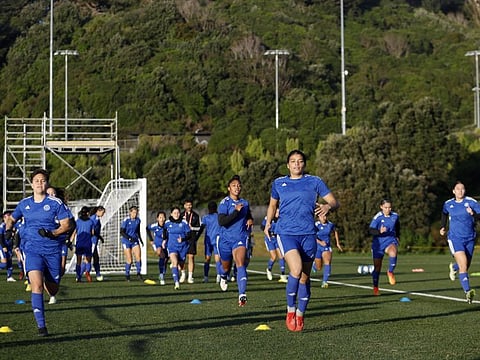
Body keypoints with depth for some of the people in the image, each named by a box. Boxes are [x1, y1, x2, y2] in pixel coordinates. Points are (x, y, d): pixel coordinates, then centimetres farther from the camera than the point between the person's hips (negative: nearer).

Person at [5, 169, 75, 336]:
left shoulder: (55, 203, -3)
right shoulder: (24, 203, 8)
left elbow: (67, 225, -5)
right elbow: (12, 218, 25)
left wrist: (52, 233, -21)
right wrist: (8, 229, 4)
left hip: (53, 250, -1)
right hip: (32, 249, 1)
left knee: (52, 291, 9)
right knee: (37, 286, -19)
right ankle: (41, 325, -15)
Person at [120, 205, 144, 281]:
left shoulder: (138, 220, 3)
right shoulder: (126, 220, -13)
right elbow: (121, 232, -13)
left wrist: (140, 239, 16)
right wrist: (129, 238, -22)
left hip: (135, 241, 4)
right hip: (126, 242, -4)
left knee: (138, 257, -13)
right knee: (129, 260, -4)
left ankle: (138, 273, 0)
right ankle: (127, 275, 16)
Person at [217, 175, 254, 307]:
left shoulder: (245, 203, 8)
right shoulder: (225, 202, -7)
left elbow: (249, 216, 29)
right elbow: (221, 221, -20)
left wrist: (250, 220, 5)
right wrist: (236, 211, -25)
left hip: (240, 239, 1)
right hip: (225, 239, -1)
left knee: (240, 264, -21)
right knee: (226, 267, 15)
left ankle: (242, 295, -32)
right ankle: (223, 277, 54)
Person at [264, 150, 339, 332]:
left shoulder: (314, 181, 7)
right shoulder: (278, 183, 11)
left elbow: (334, 202, 4)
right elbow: (273, 204, 27)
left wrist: (328, 206, -18)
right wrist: (268, 223, 15)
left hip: (308, 234, 1)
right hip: (286, 233, -1)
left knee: (305, 277, 6)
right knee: (296, 269, -23)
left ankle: (300, 315, 23)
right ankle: (290, 310, -5)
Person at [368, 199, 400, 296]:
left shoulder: (395, 216, 0)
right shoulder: (377, 217, -13)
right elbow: (370, 230, -19)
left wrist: (397, 236, 18)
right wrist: (379, 231, -36)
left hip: (391, 241, 1)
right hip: (378, 243, -1)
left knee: (393, 252, -35)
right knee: (377, 267, 6)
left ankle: (390, 272, -13)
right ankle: (375, 288, 24)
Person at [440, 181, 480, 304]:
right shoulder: (448, 204, 2)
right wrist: (442, 227, 18)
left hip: (470, 239, 2)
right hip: (455, 238, -2)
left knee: (466, 266, 16)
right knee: (463, 265, -21)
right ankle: (467, 292, -28)